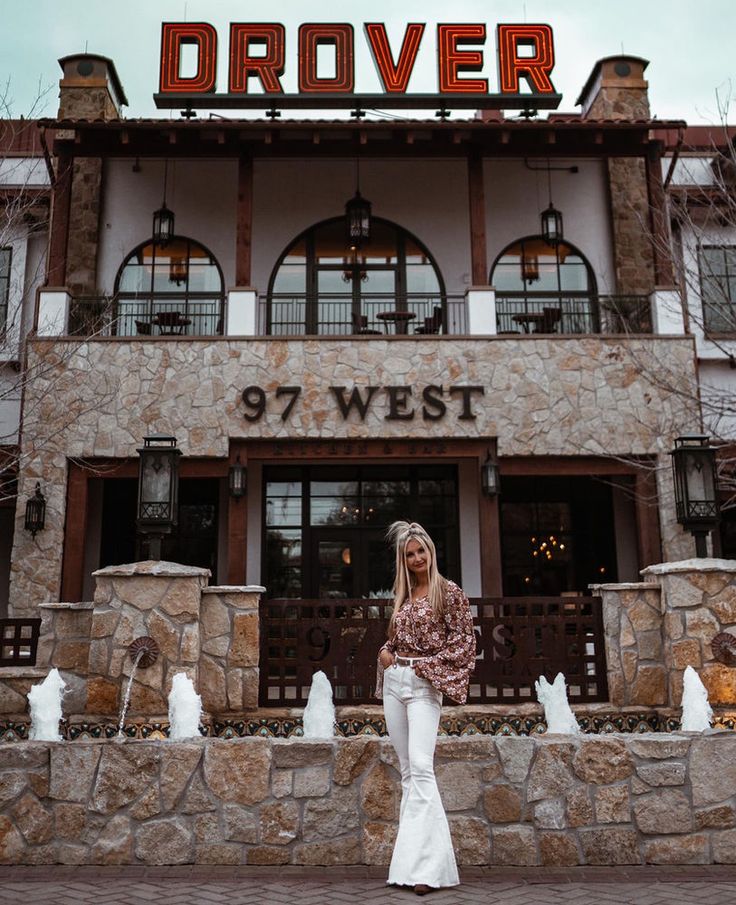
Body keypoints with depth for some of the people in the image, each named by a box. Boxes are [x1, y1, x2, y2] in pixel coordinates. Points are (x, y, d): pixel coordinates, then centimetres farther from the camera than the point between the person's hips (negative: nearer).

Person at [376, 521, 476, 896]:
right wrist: (384, 652, 4)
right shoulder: (403, 594, 15)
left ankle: (427, 864, -19)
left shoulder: (449, 592, -3)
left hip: (424, 684, -7)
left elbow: (463, 641, -5)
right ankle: (412, 856, 13)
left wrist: (426, 666, -11)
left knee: (421, 767, -17)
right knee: (407, 770, 8)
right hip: (394, 682, 7)